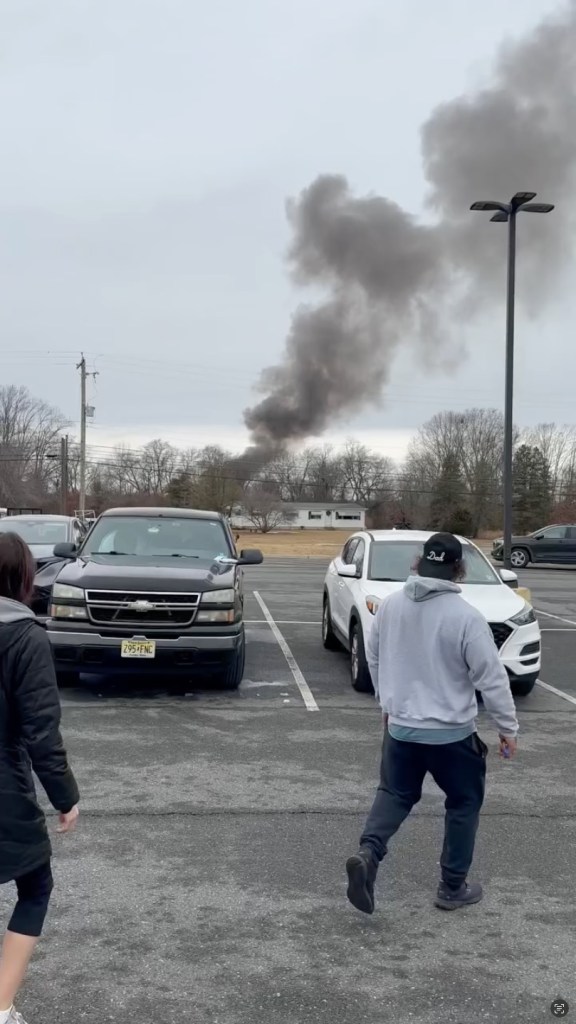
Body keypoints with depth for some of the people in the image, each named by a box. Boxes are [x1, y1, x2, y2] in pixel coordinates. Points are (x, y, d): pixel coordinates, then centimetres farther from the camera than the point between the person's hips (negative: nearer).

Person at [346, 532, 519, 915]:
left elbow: (374, 658, 10)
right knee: (464, 803, 16)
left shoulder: (391, 605, -2)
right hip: (451, 732, -4)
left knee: (395, 794, 20)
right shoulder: (466, 616, -19)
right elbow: (492, 678, -15)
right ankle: (453, 887, 22)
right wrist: (509, 728, -2)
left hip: (400, 726, 4)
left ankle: (368, 853, -4)